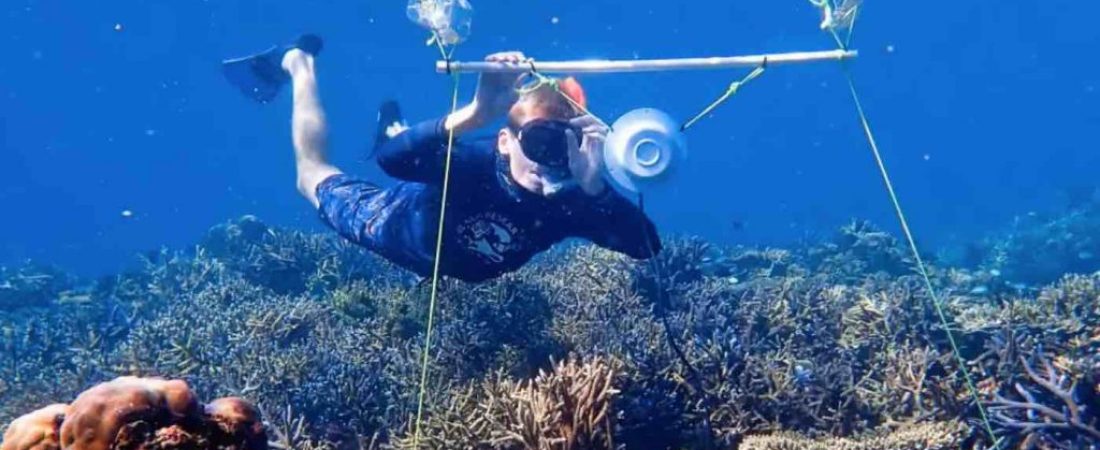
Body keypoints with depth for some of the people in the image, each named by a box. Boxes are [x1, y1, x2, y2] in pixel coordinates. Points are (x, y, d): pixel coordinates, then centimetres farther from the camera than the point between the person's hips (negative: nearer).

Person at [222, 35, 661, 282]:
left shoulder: (569, 205, -36)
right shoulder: (470, 163, -44)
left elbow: (648, 248, -47)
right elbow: (392, 157, -61)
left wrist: (594, 184, -61)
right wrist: (475, 114, -75)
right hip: (398, 222, -4)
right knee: (315, 177, 21)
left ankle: (393, 126, 60)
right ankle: (300, 65, 36)